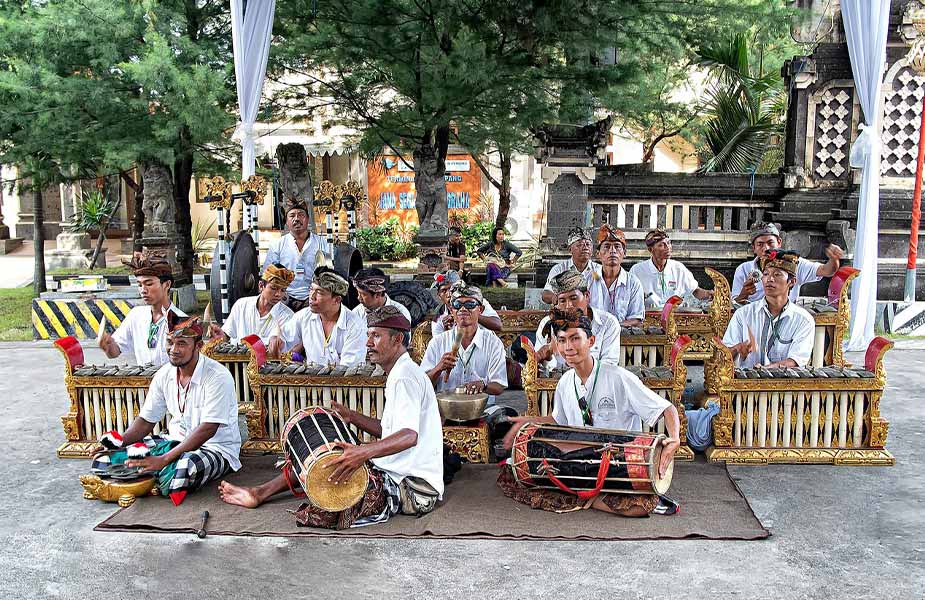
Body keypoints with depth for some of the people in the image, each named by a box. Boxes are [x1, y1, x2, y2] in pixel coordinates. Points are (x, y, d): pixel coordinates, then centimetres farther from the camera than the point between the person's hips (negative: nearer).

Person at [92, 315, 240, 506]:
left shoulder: (217, 377, -19)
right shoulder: (164, 375, 2)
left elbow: (208, 430, -25)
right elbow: (146, 420, 7)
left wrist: (164, 459, -31)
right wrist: (119, 442, -13)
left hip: (215, 447, -5)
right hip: (176, 441, 5)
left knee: (183, 472, -40)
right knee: (105, 457, -8)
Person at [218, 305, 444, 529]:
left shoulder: (405, 376, -17)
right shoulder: (400, 374, 17)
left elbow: (409, 435, -31)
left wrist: (365, 452, -43)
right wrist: (351, 416, 10)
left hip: (413, 486, -11)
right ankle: (261, 492, 18)